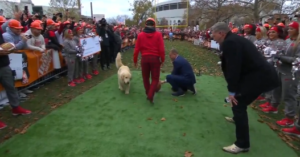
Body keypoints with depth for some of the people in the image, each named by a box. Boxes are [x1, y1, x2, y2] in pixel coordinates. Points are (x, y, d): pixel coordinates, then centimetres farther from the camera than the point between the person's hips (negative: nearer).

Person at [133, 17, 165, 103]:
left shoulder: (140, 35, 0)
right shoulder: (158, 34, -3)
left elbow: (136, 49, 0)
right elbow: (161, 49, -7)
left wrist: (135, 60, 10)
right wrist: (162, 60, 4)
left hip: (144, 58, 2)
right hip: (155, 58, -1)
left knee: (145, 78, 18)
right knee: (155, 78, 9)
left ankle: (148, 94, 27)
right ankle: (150, 95, -6)